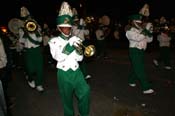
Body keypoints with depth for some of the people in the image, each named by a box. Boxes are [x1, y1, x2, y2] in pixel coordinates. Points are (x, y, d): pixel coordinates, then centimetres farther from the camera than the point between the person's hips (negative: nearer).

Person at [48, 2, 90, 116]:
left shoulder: (74, 39, 5)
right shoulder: (54, 41, -4)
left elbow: (80, 58, 4)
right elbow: (58, 57, -22)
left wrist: (79, 49, -17)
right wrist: (70, 43, -28)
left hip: (76, 71, 2)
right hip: (64, 73, -2)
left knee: (85, 92, -8)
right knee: (67, 98, 10)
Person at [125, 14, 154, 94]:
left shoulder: (142, 31, 15)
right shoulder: (129, 32, -8)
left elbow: (149, 40, 12)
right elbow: (138, 38, -25)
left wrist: (150, 31, -3)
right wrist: (146, 29, -24)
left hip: (141, 51, 8)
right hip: (134, 51, -8)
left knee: (136, 68, 16)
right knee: (140, 70, -9)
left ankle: (131, 81, 36)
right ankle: (146, 88, -8)